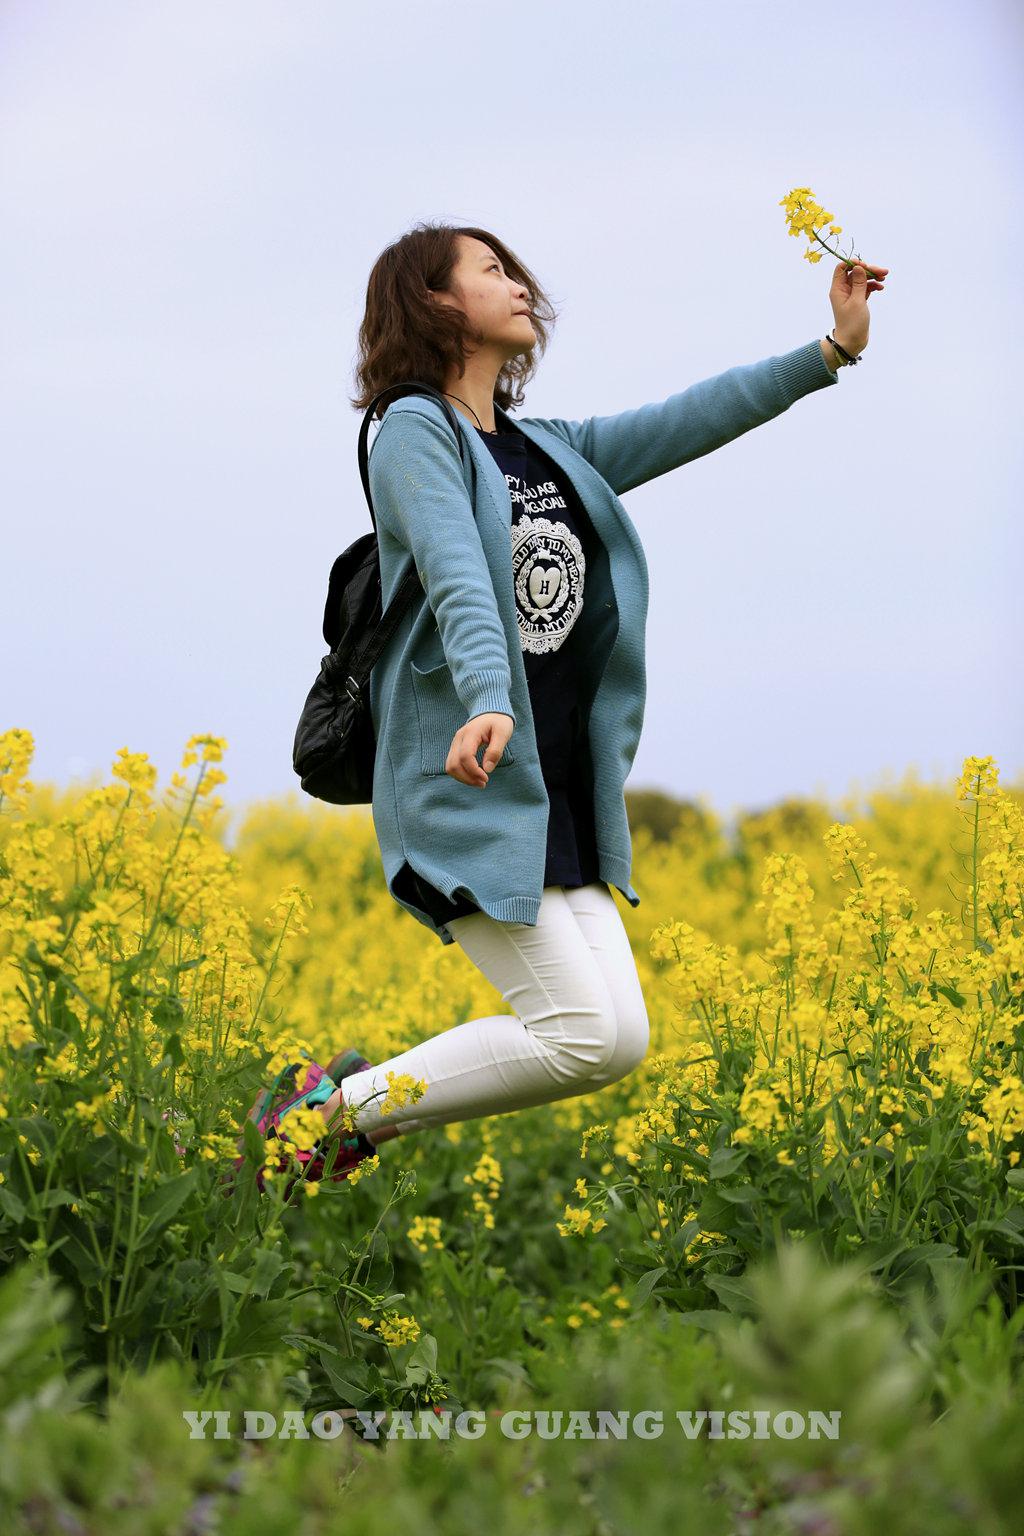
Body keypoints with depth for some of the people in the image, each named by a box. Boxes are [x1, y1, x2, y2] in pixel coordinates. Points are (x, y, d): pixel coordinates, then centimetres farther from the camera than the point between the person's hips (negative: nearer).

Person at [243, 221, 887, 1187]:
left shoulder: (554, 451, 19)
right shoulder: (415, 431, -4)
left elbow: (692, 421, 13)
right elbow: (458, 577, -22)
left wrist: (832, 350, 4)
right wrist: (488, 702, -38)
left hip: (561, 797, 8)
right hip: (469, 784, -8)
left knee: (619, 1040, -1)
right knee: (587, 1033, -14)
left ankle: (354, 1105, 11)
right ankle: (334, 1105, 1)